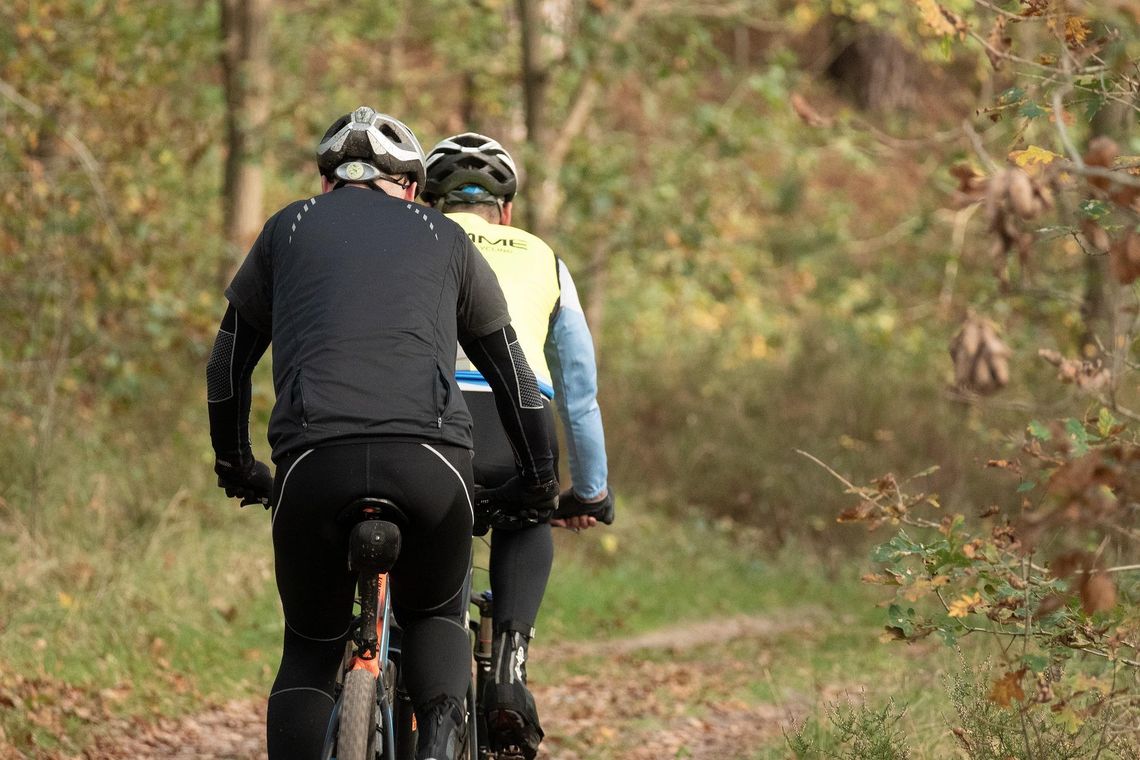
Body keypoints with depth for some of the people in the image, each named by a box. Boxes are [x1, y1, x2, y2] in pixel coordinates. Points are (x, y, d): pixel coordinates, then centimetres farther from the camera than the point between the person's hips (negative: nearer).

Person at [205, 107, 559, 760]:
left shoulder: (288, 229, 25)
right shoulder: (444, 238, 25)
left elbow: (228, 364, 29)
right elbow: (511, 369, 28)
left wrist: (236, 466, 42)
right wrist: (540, 479, 38)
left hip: (315, 460, 0)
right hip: (432, 458, 0)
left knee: (311, 646, 18)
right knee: (436, 616, 26)